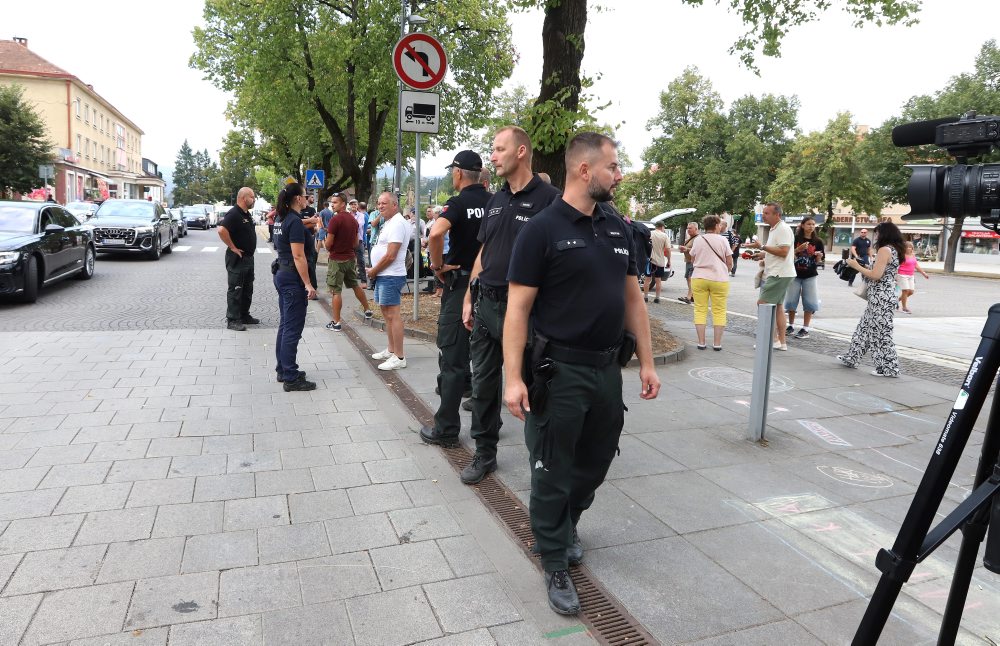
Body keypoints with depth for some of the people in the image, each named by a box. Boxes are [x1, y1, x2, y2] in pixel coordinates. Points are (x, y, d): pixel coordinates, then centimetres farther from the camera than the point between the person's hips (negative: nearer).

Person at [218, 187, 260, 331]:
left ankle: (244, 315, 27)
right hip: (237, 259, -9)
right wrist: (233, 247, -24)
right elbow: (222, 230, -31)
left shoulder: (246, 214, 12)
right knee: (235, 290, -4)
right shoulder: (234, 214, -18)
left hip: (248, 258, 9)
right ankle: (232, 320, 2)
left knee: (247, 289, 16)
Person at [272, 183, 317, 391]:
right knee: (293, 328, -5)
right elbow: (298, 256, -21)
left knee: (285, 325, 16)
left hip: (281, 274, 10)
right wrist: (308, 283, -20)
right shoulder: (295, 222, -17)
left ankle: (283, 370, 25)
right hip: (293, 279, -10)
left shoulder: (281, 219, 10)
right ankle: (291, 378, 0)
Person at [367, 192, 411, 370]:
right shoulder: (388, 222, 17)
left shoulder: (397, 224, -16)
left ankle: (399, 357, -6)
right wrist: (374, 272, 10)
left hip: (390, 276, -11)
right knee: (387, 313, 17)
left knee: (393, 315, -9)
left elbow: (390, 256, -21)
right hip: (383, 275, 11)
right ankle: (390, 351, 28)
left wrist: (373, 271, -10)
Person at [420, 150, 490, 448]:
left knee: (451, 354, -1)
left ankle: (446, 428, 3)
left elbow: (436, 234, -30)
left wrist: (438, 266, -16)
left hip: (461, 282, -6)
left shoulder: (459, 203, -13)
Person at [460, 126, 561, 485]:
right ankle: (484, 454, 26)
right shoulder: (496, 201, 13)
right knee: (483, 384, 12)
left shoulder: (548, 199, -9)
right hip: (487, 304, 7)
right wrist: (469, 299, 14)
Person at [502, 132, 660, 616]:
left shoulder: (618, 228, 8)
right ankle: (556, 566, 25)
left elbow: (633, 298, 12)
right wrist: (513, 378, -18)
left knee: (595, 464, 19)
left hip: (608, 369, 6)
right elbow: (518, 308, -13)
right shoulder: (541, 229, -11)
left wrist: (647, 362, 9)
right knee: (554, 472, 7)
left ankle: (560, 521, 46)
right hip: (560, 371, -6)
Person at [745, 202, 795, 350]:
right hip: (774, 273, 11)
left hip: (779, 274, -11)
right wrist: (762, 255, 13)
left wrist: (762, 246, -20)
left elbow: (783, 251, -24)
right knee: (777, 306, 11)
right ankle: (782, 342, 16)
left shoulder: (783, 229, -15)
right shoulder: (774, 230, 18)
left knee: (762, 303, -12)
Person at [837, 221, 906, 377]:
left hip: (881, 298, -10)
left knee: (880, 332, -3)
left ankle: (889, 368, 4)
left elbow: (876, 275, -19)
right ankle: (851, 358, 25)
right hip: (881, 298, 10)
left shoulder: (884, 249, -14)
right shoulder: (895, 250, 15)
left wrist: (856, 266, -9)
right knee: (865, 327, 16)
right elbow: (884, 274, 15)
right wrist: (862, 268, 14)